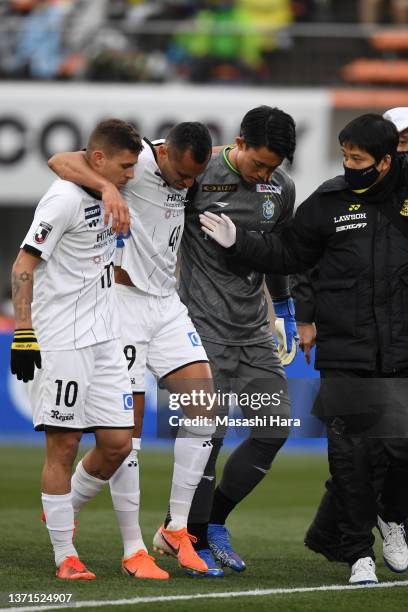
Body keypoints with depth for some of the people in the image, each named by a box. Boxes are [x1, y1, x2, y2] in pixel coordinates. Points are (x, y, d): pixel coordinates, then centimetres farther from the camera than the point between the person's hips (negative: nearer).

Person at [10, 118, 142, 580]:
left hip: (104, 341, 8)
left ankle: (63, 511, 26)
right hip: (61, 342, -8)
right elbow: (24, 265, -16)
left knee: (117, 444, 4)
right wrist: (23, 333, -20)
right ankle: (65, 556, 2)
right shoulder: (65, 198, -14)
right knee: (63, 445, -4)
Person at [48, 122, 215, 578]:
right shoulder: (138, 162, -17)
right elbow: (60, 161, -28)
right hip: (124, 301, -7)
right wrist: (108, 189, -43)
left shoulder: (188, 167, 5)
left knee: (203, 404, -3)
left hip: (166, 301, 7)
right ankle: (132, 549, 2)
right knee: (128, 425, -5)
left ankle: (175, 529, 7)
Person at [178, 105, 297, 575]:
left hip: (254, 329, 6)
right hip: (205, 325, -6)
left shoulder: (281, 188, 6)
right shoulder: (198, 176, -12)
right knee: (208, 434, -10)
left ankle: (214, 520, 18)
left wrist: (286, 314, 25)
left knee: (275, 428, 2)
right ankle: (195, 542, 3)